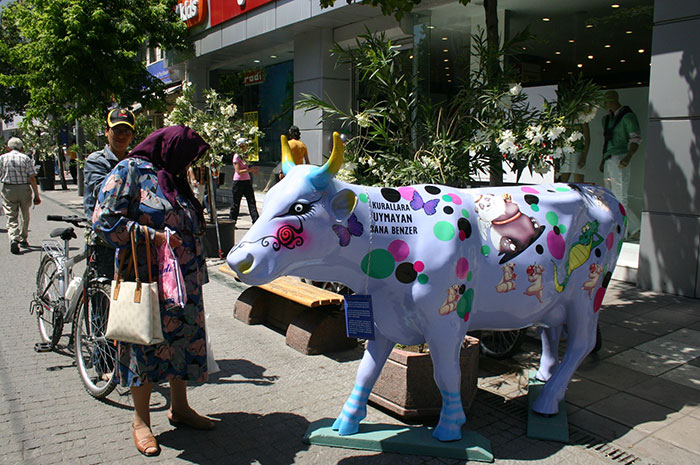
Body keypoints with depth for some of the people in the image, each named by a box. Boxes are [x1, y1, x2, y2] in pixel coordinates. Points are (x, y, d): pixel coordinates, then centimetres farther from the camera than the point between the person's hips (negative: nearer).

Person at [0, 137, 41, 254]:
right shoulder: (26, 158, -2)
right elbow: (32, 178, -6)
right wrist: (36, 195, -3)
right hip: (24, 189, 0)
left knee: (11, 216, 2)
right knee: (25, 216, 17)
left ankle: (14, 239, -19)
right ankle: (23, 239, 28)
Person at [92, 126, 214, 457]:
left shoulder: (174, 178, 16)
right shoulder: (130, 171, -7)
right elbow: (104, 220, -16)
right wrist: (153, 236, -19)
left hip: (184, 281, 7)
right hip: (148, 279, -7)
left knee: (184, 339, 13)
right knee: (148, 345, 2)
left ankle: (179, 407, 30)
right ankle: (141, 420, 19)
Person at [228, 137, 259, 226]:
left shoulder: (245, 155, 12)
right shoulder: (236, 156, -10)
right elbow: (238, 171, -17)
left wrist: (253, 169, 1)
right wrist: (250, 169, -20)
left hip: (247, 180, 7)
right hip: (238, 181, -7)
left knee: (252, 202, -2)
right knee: (236, 203, 3)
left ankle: (256, 221, -5)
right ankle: (231, 222, 15)